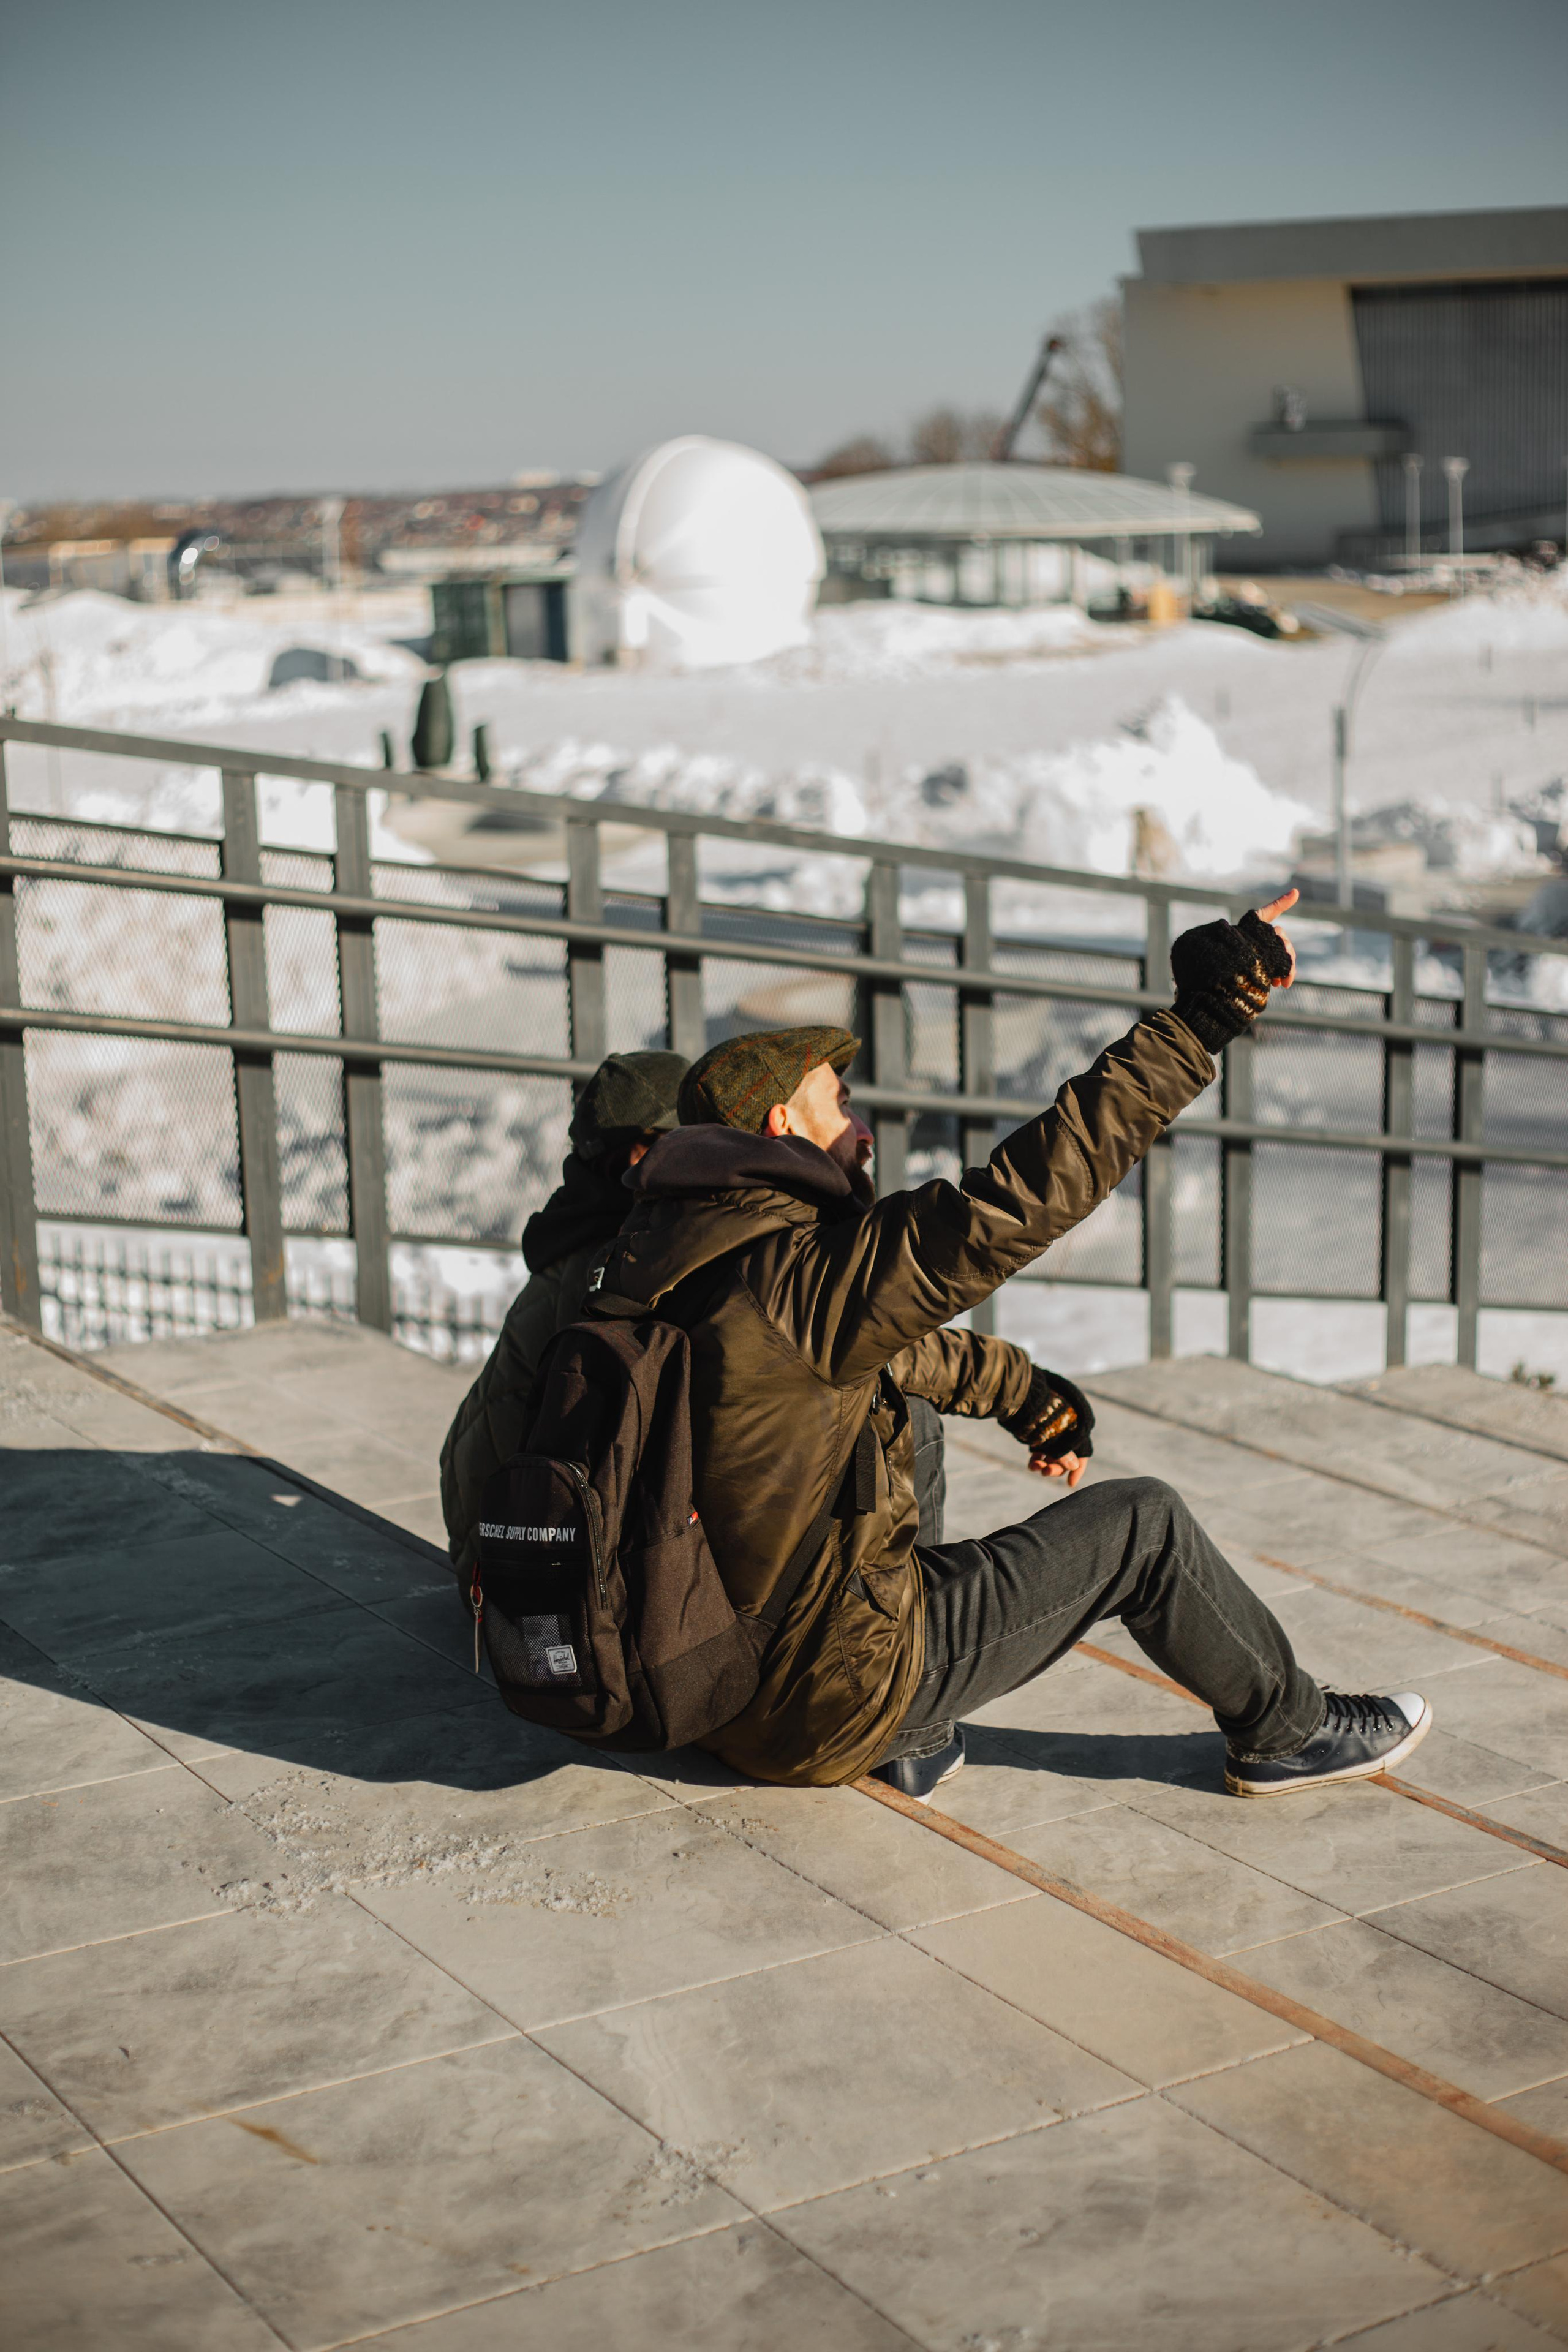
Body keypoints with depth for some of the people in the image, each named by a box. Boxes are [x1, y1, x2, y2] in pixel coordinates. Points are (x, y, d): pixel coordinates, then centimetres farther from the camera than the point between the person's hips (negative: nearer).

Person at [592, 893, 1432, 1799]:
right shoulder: (794, 1280, -24)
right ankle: (1290, 1730, 23)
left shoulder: (701, 1266, 5)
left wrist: (1024, 1393, 30)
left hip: (717, 1688, 9)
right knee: (1142, 1523, 1)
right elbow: (1011, 1207, -29)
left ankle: (912, 1738, 24)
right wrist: (1198, 1022, -27)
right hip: (831, 1702, -9)